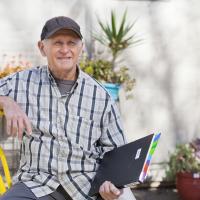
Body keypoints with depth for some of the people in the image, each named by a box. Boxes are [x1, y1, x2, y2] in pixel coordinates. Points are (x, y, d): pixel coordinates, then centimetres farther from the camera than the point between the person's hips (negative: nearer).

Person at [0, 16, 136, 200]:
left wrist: (111, 183, -8)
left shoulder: (100, 95, 7)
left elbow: (114, 150, 10)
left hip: (86, 185, 1)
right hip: (37, 183, 0)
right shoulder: (23, 82, 7)